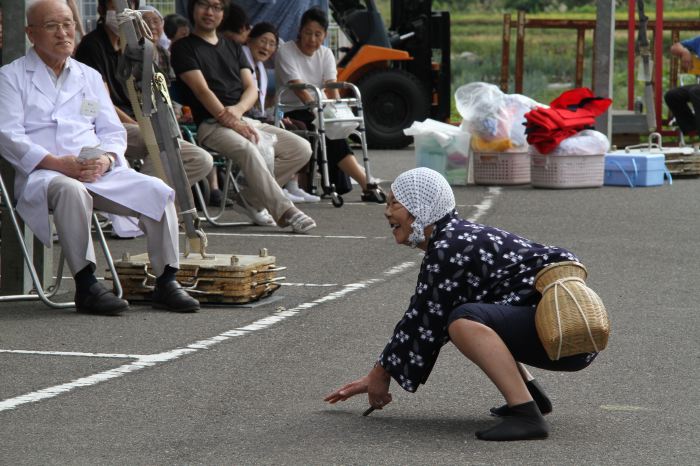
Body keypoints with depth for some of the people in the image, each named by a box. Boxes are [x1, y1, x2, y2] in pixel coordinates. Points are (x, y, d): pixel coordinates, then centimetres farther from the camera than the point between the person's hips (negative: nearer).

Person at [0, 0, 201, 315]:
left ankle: (166, 283, -11)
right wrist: (59, 164, -18)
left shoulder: (89, 77, 24)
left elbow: (113, 131, 18)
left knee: (158, 192, -16)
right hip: (42, 173, -5)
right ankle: (85, 286, -38)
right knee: (71, 190, -39)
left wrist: (105, 159, -7)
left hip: (100, 172, 5)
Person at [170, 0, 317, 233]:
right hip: (211, 124, -7)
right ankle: (284, 212, -39)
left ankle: (252, 197, -8)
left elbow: (252, 89, 13)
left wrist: (238, 109, -10)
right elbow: (202, 90, -8)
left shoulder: (232, 46, 24)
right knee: (248, 149, -37)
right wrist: (230, 121, -19)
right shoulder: (184, 48, 5)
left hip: (246, 120, 7)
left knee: (302, 148, -12)